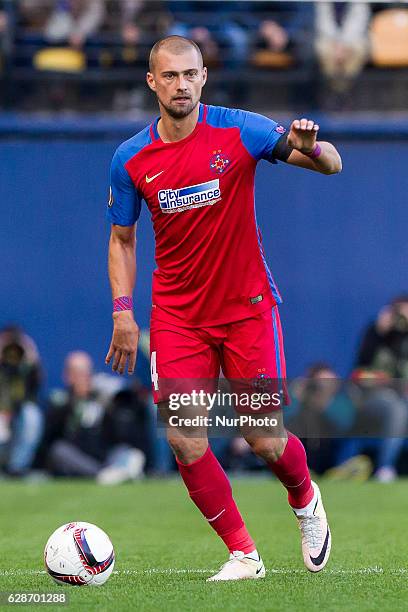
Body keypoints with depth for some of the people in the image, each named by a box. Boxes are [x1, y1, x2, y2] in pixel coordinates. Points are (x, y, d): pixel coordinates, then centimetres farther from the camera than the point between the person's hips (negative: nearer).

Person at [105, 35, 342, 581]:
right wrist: (123, 313, 0)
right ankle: (243, 554, 4)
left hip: (247, 307, -2)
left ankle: (305, 501, 33)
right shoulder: (131, 160, -2)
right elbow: (122, 238, 11)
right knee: (183, 438, -10)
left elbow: (332, 165, -8)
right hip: (176, 315, 2)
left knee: (263, 439, -1)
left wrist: (310, 148, -32)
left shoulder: (238, 131, -9)